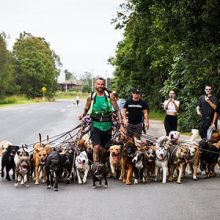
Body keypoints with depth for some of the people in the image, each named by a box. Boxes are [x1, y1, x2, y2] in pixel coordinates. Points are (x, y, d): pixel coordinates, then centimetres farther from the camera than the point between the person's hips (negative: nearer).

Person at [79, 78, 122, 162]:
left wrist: (120, 121, -8)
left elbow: (117, 110, 1)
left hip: (107, 126, 1)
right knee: (96, 147, -18)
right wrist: (83, 115, -8)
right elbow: (86, 109, 13)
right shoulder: (91, 97, 2)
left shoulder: (109, 96, -1)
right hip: (96, 125, -1)